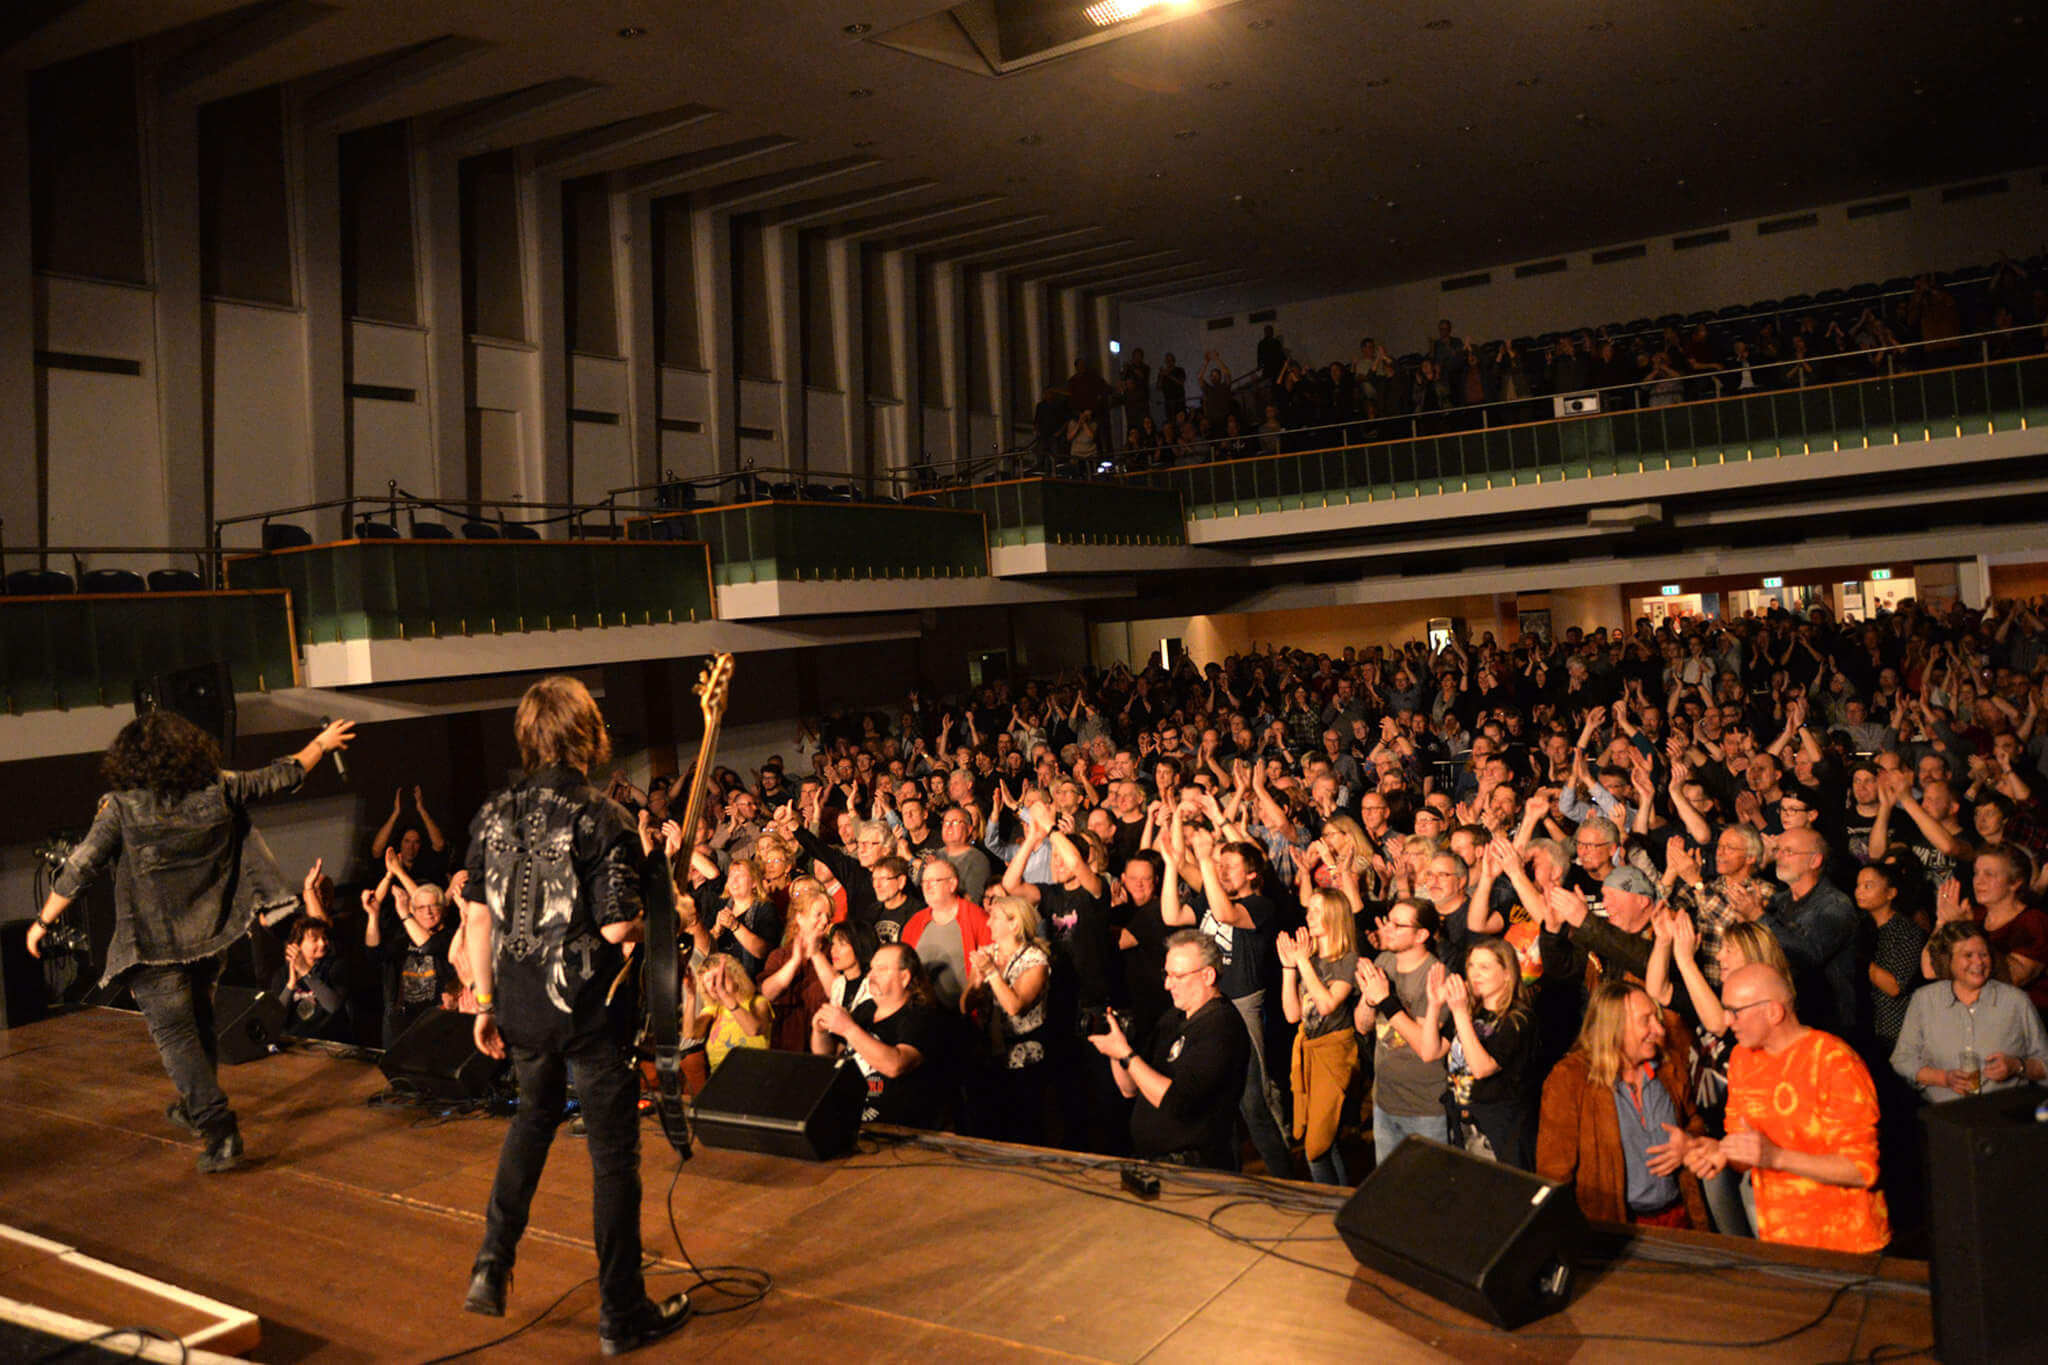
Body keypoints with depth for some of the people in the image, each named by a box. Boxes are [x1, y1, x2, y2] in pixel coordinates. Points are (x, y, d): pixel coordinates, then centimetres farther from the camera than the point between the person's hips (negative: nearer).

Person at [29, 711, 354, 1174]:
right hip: (210, 933, 4)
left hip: (153, 942, -4)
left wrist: (43, 922, 0)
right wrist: (322, 744, 21)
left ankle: (219, 1130, -7)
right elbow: (281, 777, 6)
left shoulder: (121, 808, -12)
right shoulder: (219, 790, -5)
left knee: (176, 1036, 1)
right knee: (199, 1023, 24)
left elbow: (80, 868, -11)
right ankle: (195, 1107, 42)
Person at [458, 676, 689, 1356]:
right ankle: (622, 1316, 15)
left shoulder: (494, 814, 2)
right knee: (613, 1153, 6)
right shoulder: (602, 818, -16)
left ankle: (491, 1267, 28)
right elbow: (617, 928, -19)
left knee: (533, 1119, 30)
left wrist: (487, 1004, 14)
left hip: (522, 1009, 6)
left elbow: (477, 917, 6)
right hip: (590, 1008, -6)